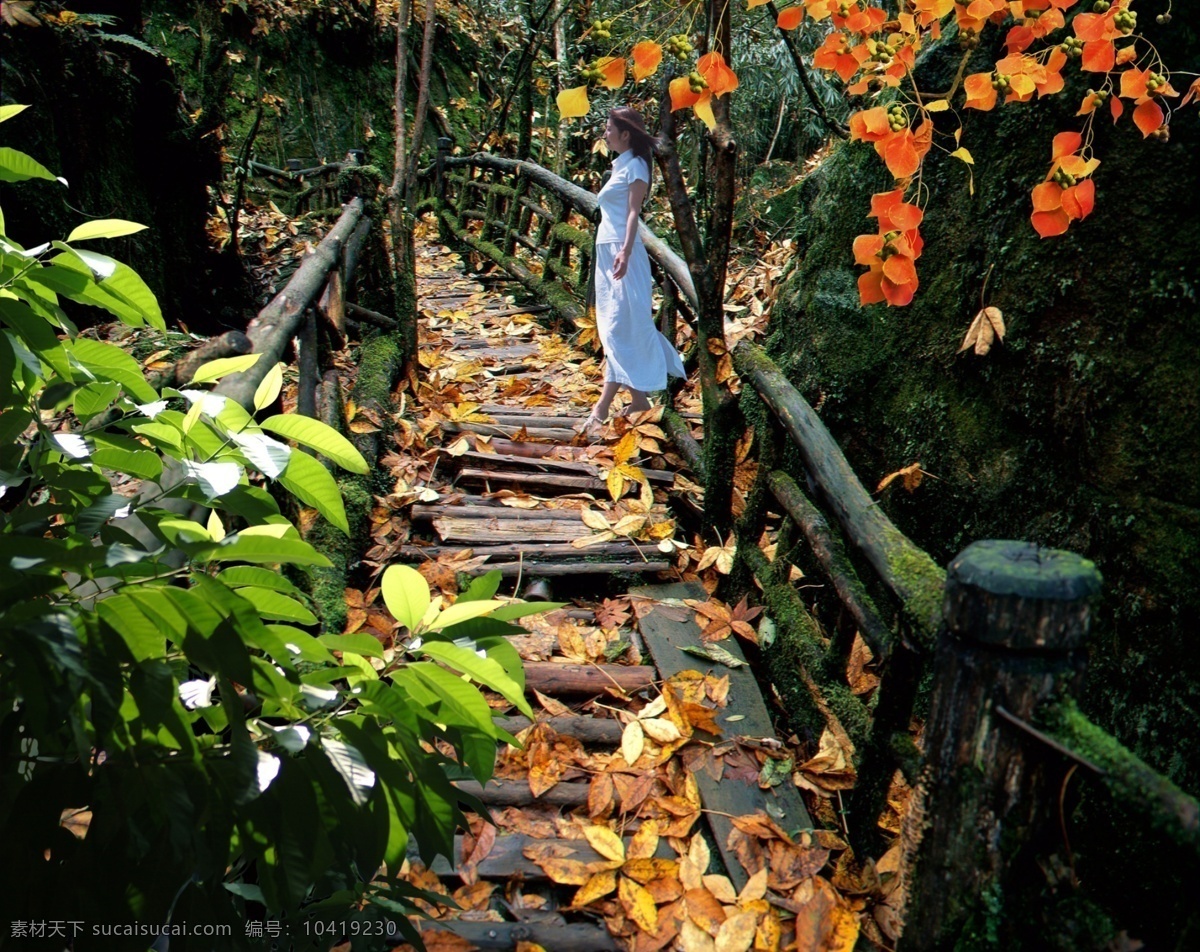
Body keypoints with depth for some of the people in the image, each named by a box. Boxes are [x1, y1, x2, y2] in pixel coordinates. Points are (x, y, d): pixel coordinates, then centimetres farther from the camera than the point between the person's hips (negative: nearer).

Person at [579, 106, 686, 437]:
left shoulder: (634, 165, -5)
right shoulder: (619, 166, 20)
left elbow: (633, 211, -15)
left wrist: (625, 251, -27)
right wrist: (615, 251, 19)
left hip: (622, 252, -10)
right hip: (607, 251, 10)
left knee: (619, 328, -11)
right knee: (614, 328, 8)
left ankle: (602, 407, -14)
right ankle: (638, 398, 13)